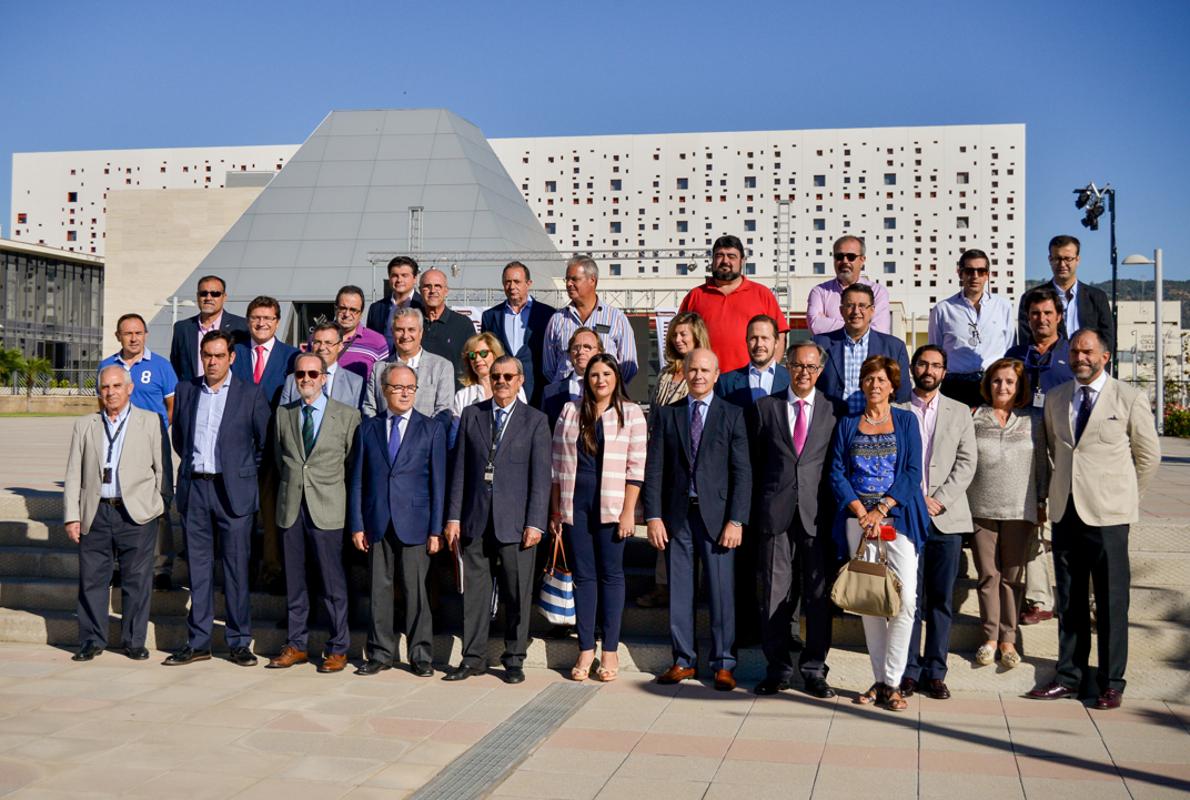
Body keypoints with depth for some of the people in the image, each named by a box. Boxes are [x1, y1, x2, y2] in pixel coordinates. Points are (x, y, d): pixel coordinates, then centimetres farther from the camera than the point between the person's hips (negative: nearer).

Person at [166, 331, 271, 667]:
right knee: (198, 566, 7)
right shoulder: (186, 390, 9)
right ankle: (198, 642, 15)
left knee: (236, 567, 1)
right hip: (193, 488, 3)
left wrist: (245, 471, 7)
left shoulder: (250, 394, -1)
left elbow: (266, 441, 4)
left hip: (233, 491, -3)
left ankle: (239, 642, 9)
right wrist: (192, 463, 15)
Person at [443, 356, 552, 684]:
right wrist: (453, 517, 4)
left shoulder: (535, 420, 3)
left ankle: (514, 660, 16)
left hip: (515, 521, -2)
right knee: (475, 592, 6)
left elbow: (540, 476, -1)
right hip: (475, 520, 2)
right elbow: (460, 469, 9)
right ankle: (473, 658, 16)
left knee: (517, 594, 3)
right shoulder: (471, 415, 10)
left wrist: (535, 523, -8)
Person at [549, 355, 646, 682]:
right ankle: (585, 649, 11)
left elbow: (636, 467, -2)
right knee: (582, 575, 5)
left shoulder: (631, 413, 2)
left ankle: (610, 651, 9)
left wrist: (628, 511, -9)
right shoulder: (570, 412, 9)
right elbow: (557, 463, 10)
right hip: (574, 503, 2)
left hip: (611, 505, -2)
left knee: (611, 574, 3)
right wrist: (555, 511, 6)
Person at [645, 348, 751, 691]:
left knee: (722, 591, 0)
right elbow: (654, 469, 6)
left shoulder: (732, 415, 3)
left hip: (716, 515, -2)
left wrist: (736, 521, -9)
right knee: (679, 591, 7)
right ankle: (683, 660, 19)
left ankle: (723, 664, 11)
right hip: (676, 515, 2)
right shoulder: (666, 415, 9)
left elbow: (742, 472, -2)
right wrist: (653, 516, -3)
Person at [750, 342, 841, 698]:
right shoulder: (764, 408, 9)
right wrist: (753, 513, 4)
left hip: (818, 516, 0)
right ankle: (778, 668, 15)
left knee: (819, 595, 3)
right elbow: (754, 464, 9)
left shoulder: (834, 412, 7)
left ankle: (814, 669, 15)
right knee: (775, 594, 4)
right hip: (775, 515, 0)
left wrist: (839, 513, 1)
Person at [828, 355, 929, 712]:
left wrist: (881, 510, -10)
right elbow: (837, 473, 5)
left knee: (905, 598, -13)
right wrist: (861, 512, -9)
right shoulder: (847, 425, 12)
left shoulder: (906, 421, 9)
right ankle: (880, 680, 11)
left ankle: (891, 682, -6)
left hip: (898, 515, -1)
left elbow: (913, 471, 0)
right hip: (857, 517, 1)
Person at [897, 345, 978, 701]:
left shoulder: (959, 412, 12)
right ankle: (909, 671, 7)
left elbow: (966, 463, 5)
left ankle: (935, 672, 11)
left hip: (947, 517, 2)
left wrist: (939, 500, -7)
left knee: (941, 599, 4)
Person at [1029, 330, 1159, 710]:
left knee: (1111, 601, 1)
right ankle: (1070, 675, 20)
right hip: (1065, 509, 4)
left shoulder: (1130, 399, -3)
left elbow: (1148, 455, 5)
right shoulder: (1055, 398, 10)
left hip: (1107, 514, -4)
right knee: (1069, 599, 10)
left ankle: (1111, 683, 12)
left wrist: (1122, 494, 10)